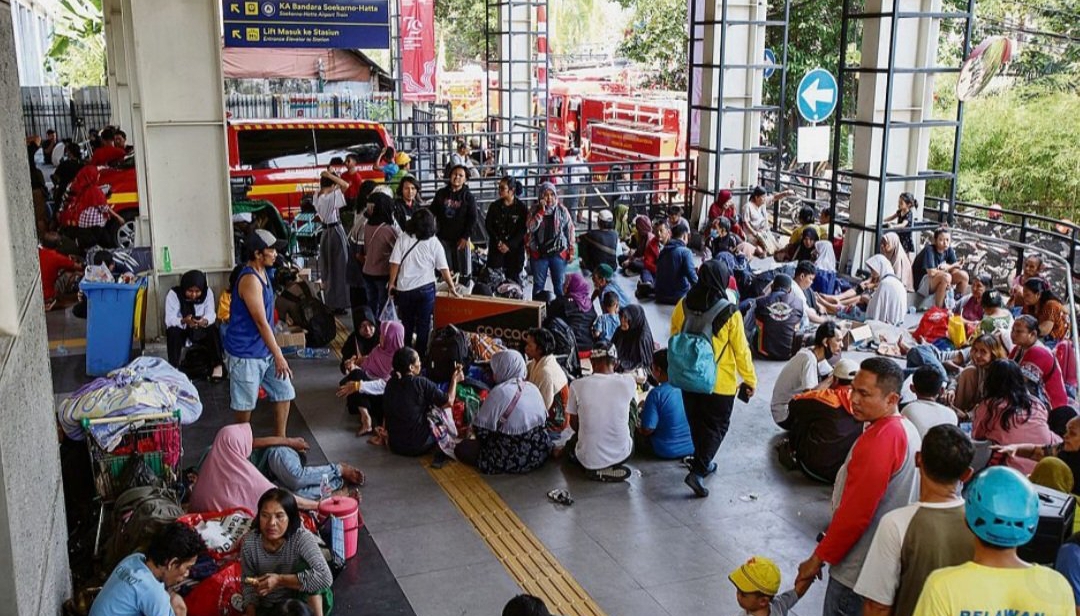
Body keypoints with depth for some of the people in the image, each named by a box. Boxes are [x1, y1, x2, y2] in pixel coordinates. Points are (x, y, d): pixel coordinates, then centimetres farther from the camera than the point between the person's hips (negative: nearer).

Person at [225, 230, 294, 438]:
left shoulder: (263, 272, 6)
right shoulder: (250, 280, -23)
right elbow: (261, 322, -23)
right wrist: (278, 356, -19)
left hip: (264, 349, 9)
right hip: (245, 353, -9)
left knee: (284, 391, 11)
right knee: (245, 403, 6)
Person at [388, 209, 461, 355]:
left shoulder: (403, 238, -4)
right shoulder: (434, 242, -4)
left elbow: (395, 263, -7)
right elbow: (444, 268, -4)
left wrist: (392, 283, 2)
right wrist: (452, 287, 5)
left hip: (404, 288, 1)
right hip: (426, 288, -1)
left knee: (406, 324, 15)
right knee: (423, 324, 9)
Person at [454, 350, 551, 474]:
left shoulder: (499, 392, -17)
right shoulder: (533, 388, 3)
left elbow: (481, 429, -14)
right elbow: (544, 421, 12)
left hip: (512, 461, -7)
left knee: (461, 448, 7)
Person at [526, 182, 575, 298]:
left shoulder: (562, 210, -2)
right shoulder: (535, 210, -1)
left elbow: (570, 230, 2)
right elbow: (531, 227, -16)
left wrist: (571, 251, 0)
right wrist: (542, 211, -20)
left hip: (558, 253, 0)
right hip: (539, 253, 0)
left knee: (559, 285, 8)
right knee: (538, 285, 9)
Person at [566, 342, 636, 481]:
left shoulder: (577, 385, -13)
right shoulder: (628, 382, -12)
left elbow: (574, 424, 3)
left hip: (588, 459, -3)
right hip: (621, 455, 3)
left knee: (573, 442, 34)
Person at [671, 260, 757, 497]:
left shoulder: (683, 306, -6)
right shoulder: (729, 313, -18)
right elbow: (741, 350, -11)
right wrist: (750, 379, 2)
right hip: (720, 382, -4)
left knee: (697, 424, 21)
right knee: (717, 427, 9)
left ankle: (704, 463, 37)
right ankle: (697, 472, -3)